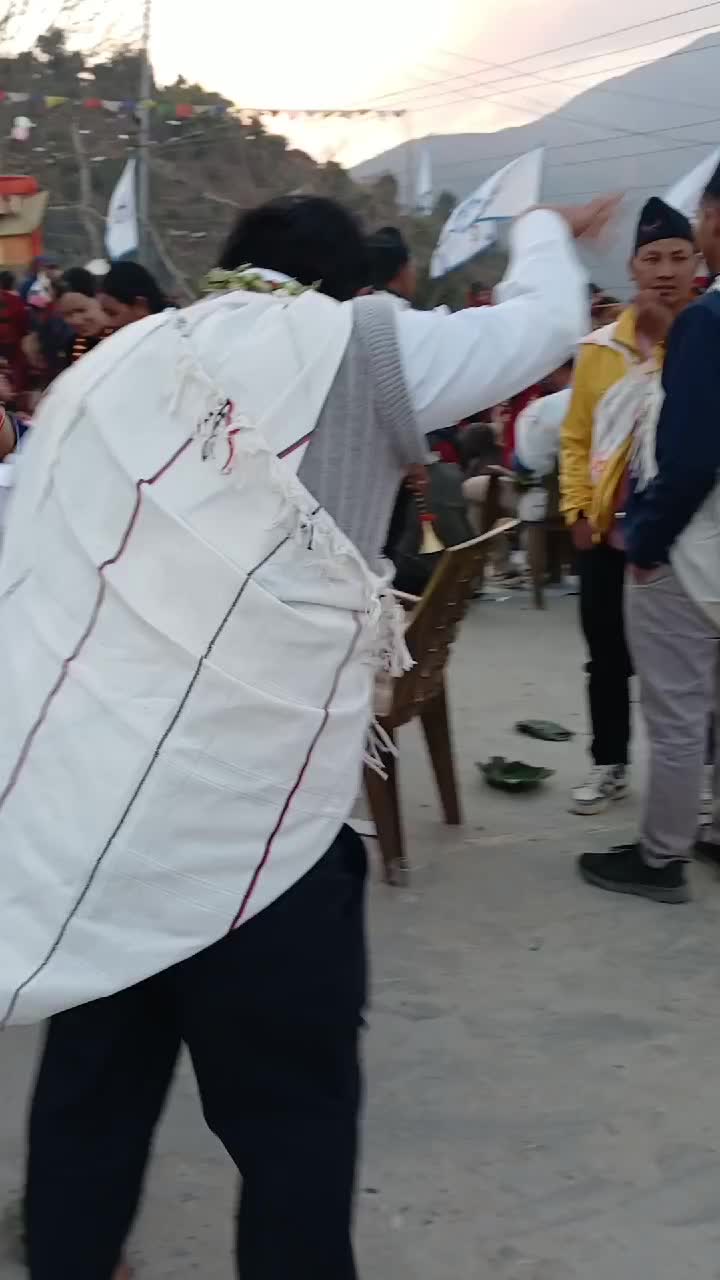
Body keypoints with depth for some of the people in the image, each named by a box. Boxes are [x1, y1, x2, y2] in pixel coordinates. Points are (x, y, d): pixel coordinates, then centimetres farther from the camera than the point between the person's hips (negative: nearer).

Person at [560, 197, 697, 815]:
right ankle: (610, 766, 29)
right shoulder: (601, 349, 2)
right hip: (610, 534, 2)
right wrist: (578, 509, -4)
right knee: (609, 660, 13)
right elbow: (577, 438, 4)